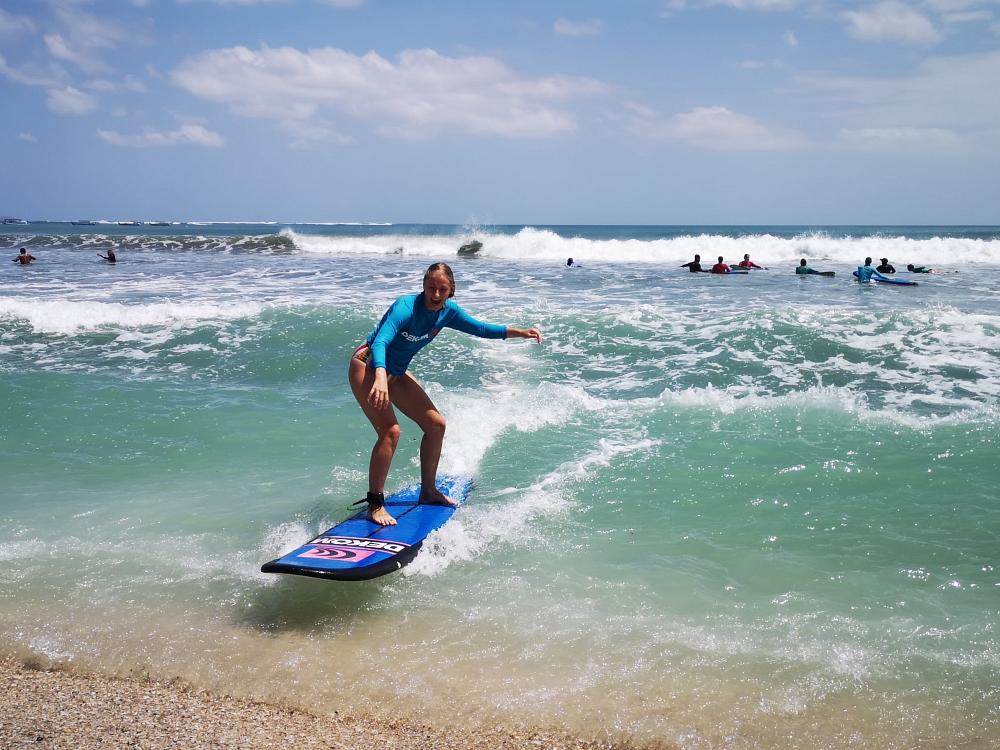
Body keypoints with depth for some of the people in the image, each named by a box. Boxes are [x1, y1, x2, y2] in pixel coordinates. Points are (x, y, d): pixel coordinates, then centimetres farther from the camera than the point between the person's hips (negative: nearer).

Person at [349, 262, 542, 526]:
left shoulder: (447, 311, -6)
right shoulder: (406, 307, -29)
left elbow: (480, 329, 7)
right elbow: (380, 342, -43)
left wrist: (521, 332, -2)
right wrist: (380, 377, -61)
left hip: (397, 373, 8)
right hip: (368, 367, -8)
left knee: (436, 424, 8)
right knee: (390, 431, -23)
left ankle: (428, 491, 23)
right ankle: (375, 504, -13)